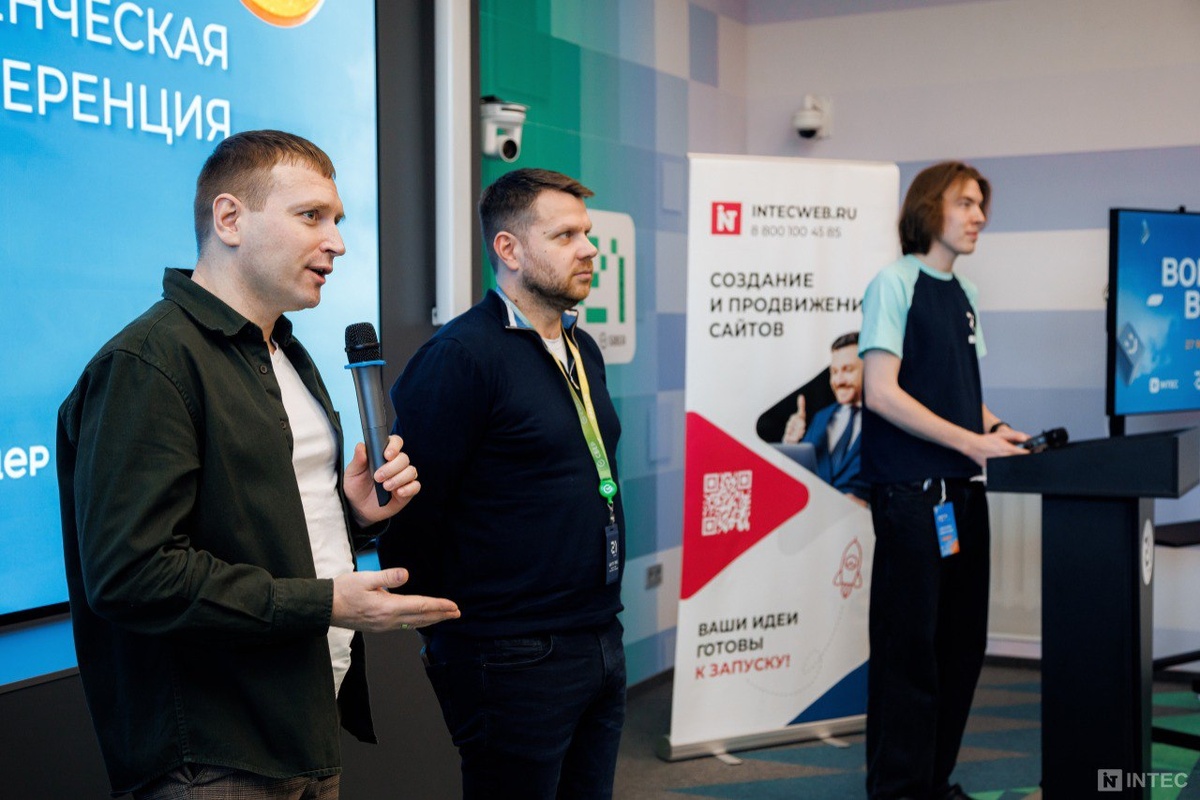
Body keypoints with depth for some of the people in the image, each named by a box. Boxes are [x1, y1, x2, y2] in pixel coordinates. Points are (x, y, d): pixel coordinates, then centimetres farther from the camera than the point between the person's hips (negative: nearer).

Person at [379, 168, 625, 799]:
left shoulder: (583, 350, 12)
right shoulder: (462, 354, -15)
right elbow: (411, 510, -16)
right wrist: (446, 634, -6)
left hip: (602, 646, 8)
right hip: (515, 661, -8)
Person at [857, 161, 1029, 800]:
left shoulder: (965, 295, 16)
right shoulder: (896, 282, -6)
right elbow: (881, 393, -14)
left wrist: (995, 430, 3)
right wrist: (972, 440, -16)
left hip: (963, 490, 8)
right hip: (911, 492, -8)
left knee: (962, 643, 11)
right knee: (910, 645, -2)